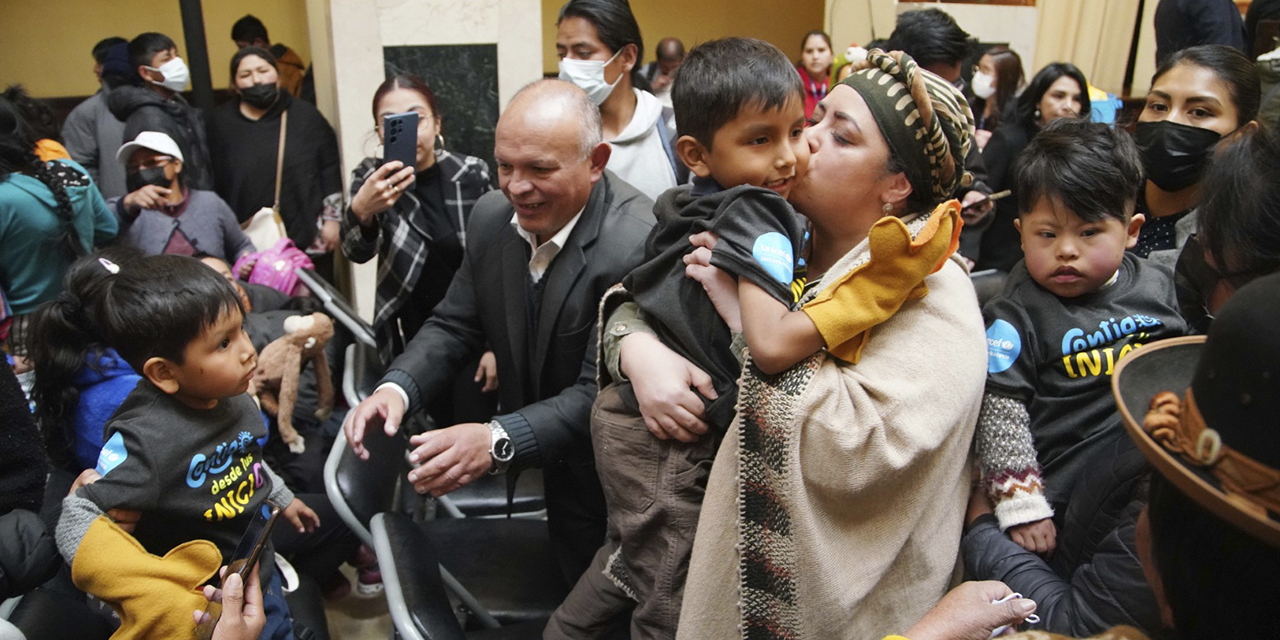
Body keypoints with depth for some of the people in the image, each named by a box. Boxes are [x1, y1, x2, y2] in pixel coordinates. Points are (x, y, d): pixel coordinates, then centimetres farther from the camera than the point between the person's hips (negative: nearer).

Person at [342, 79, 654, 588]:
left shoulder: (638, 247, -29)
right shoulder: (492, 216, -6)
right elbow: (455, 324, 1)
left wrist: (499, 442, -40)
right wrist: (397, 388, -18)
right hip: (536, 474, 6)